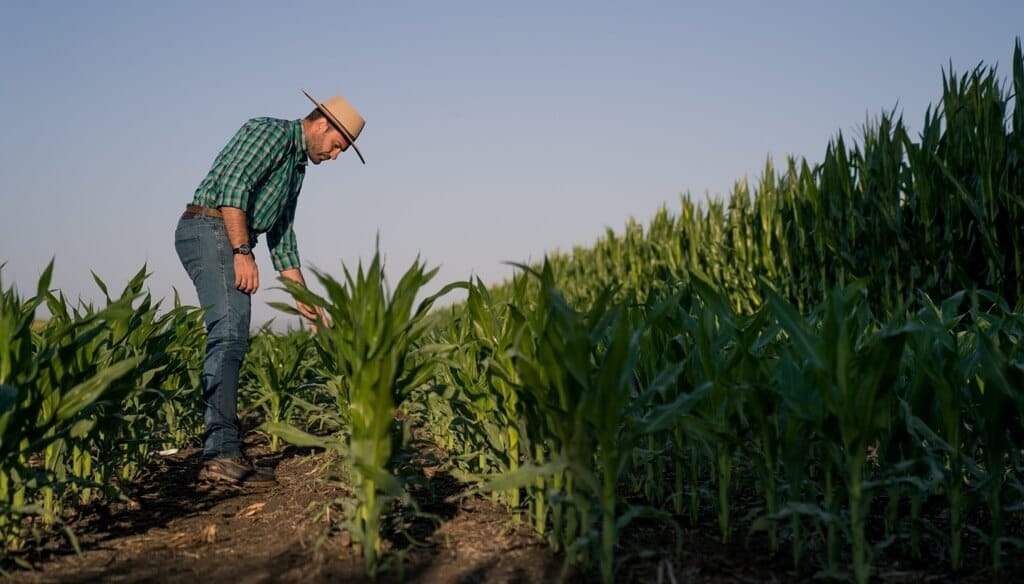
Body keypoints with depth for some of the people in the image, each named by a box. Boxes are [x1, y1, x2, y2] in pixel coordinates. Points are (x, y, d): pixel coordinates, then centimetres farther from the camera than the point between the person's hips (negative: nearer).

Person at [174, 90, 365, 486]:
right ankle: (223, 452, -29)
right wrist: (243, 252, -22)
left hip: (229, 242, 10)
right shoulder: (272, 132, -3)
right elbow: (232, 185, -18)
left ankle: (219, 454, 4)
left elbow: (282, 239, 27)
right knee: (229, 334, -21)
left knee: (231, 342, 4)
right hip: (210, 229, -10)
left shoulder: (297, 166, 26)